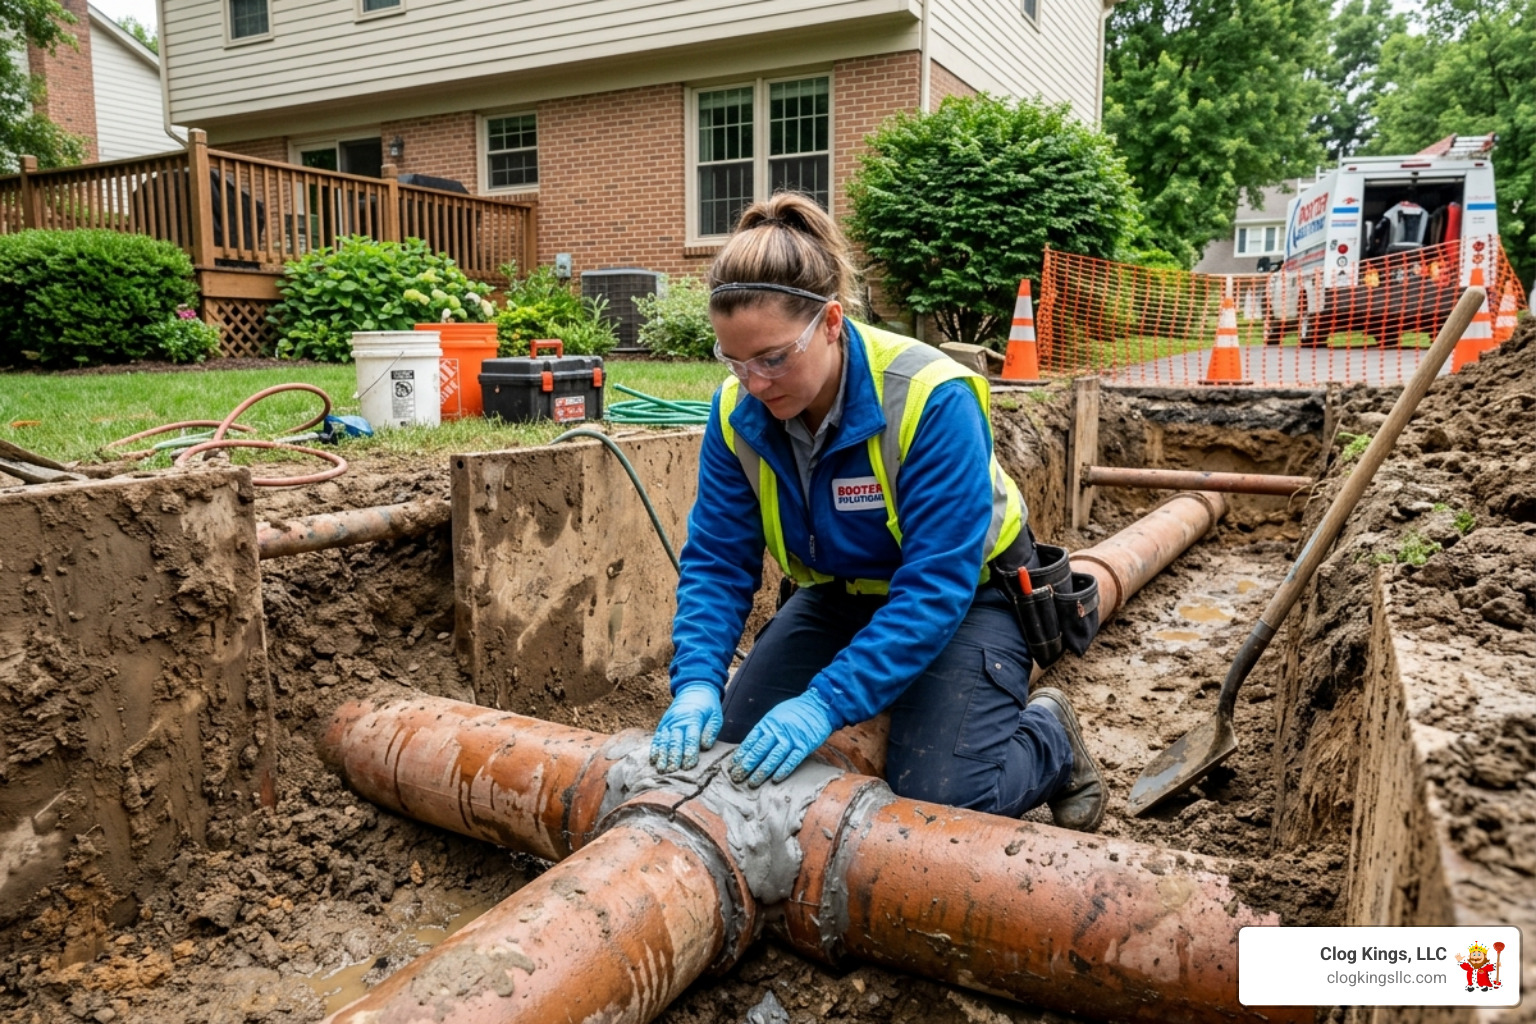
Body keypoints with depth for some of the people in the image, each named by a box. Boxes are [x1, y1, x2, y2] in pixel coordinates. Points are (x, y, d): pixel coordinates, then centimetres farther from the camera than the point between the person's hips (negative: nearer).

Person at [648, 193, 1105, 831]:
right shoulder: (737, 411, -15)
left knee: (939, 800, -20)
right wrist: (696, 683, -28)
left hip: (964, 595, -5)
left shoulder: (932, 399, -32)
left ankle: (1051, 740, 13)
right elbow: (716, 561, -12)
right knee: (724, 751, 0)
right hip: (841, 595, 6)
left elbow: (937, 587, -34)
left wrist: (827, 704, -40)